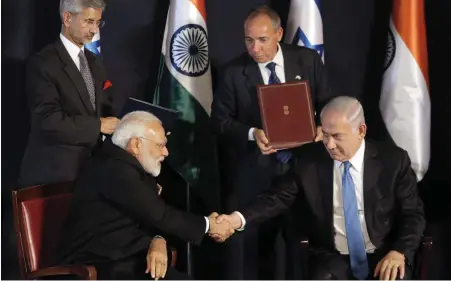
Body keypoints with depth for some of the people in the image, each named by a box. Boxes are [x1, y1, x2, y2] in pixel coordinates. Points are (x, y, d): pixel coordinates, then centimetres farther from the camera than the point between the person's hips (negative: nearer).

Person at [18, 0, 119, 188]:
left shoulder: (95, 63, 15)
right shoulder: (42, 63, -11)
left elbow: (104, 110, 13)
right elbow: (48, 120, -20)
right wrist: (98, 125, -17)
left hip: (91, 166, 7)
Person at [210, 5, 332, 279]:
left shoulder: (308, 60, 0)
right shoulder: (235, 71, -5)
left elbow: (327, 104, 6)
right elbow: (220, 118, -3)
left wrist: (323, 128, -15)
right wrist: (252, 133, -21)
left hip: (301, 163, 2)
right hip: (253, 169, -2)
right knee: (247, 239, 1)